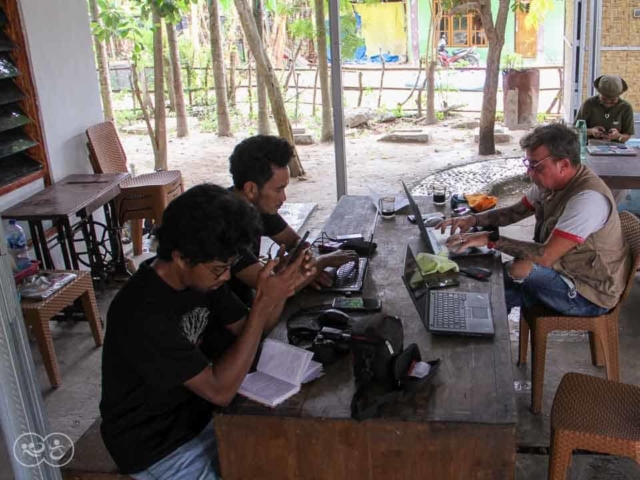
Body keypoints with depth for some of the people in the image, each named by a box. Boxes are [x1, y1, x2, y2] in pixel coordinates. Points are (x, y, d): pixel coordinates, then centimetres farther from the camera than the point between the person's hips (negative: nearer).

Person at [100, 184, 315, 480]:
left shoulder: (201, 276, -8)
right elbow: (220, 390, -30)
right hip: (156, 447, -7)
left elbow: (247, 331, 2)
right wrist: (263, 304, -33)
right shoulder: (143, 315, -33)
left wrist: (280, 291, -18)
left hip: (196, 416, 7)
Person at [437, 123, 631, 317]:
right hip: (562, 270, 8)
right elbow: (515, 212, 11)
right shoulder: (550, 182, -3)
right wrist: (474, 219, -7)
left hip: (588, 293, -8)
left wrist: (491, 239, -30)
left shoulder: (587, 198, -30)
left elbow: (546, 256, -34)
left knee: (514, 270, -18)